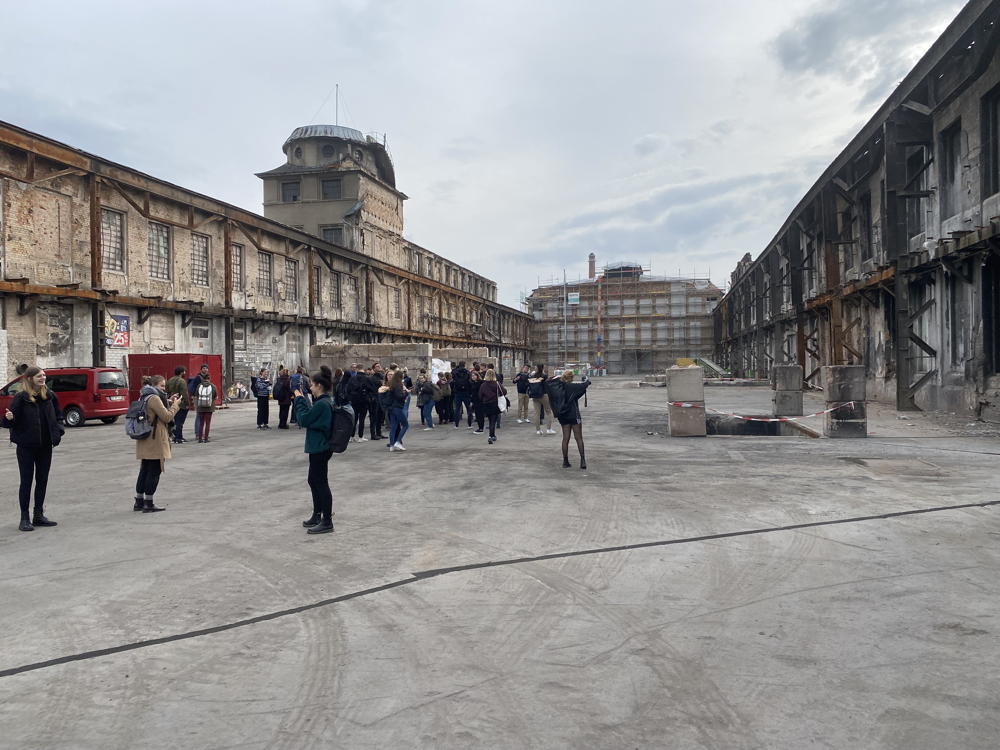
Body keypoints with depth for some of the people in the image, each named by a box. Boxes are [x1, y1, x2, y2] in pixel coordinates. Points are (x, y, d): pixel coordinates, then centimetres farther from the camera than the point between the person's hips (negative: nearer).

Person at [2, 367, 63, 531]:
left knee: (42, 480, 10)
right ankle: (24, 519, 7)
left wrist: (58, 431, 4)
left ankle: (39, 515, 20)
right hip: (26, 446, -5)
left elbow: (57, 415, 17)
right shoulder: (21, 398, -11)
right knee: (26, 481, 0)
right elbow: (9, 422, -11)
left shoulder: (50, 396, 4)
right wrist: (8, 418, -33)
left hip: (45, 445, 5)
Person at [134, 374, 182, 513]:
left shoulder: (144, 397, 14)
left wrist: (168, 402, 12)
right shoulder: (154, 398, -15)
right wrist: (175, 405, -3)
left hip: (144, 441, 10)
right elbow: (167, 417, -16)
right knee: (154, 471, -3)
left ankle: (139, 502, 21)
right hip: (155, 441, -10)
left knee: (144, 471, 16)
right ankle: (148, 504, -1)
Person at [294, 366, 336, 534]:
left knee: (321, 483, -3)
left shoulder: (322, 404, -22)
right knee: (313, 480, 20)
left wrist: (299, 400, -8)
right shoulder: (325, 402, 9)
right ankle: (317, 515, 32)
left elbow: (304, 419, -17)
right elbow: (310, 416, 15)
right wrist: (302, 399, 7)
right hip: (319, 447, 10)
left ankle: (327, 522, 4)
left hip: (320, 449, -10)